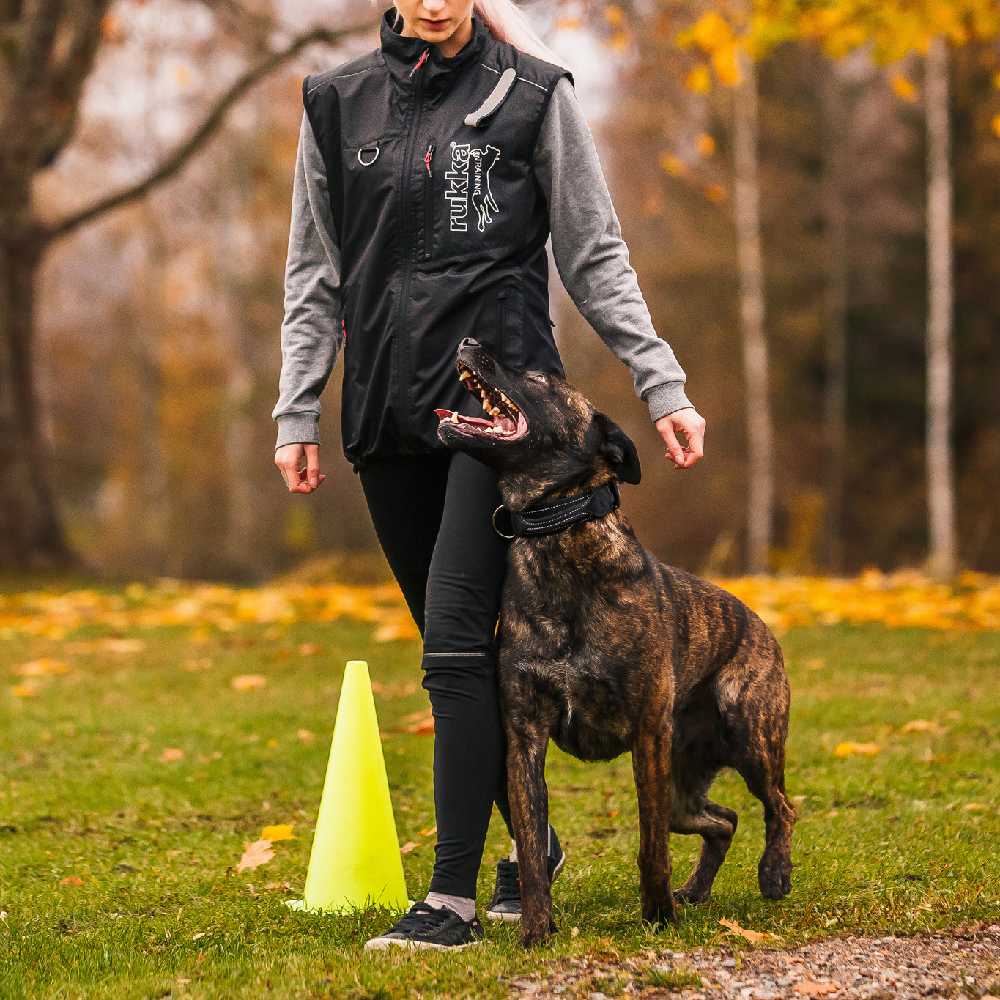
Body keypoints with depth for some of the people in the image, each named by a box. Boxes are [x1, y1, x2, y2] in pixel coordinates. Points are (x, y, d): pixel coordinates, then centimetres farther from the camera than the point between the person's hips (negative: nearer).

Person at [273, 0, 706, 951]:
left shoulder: (531, 93, 1)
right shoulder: (337, 103, 10)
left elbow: (595, 257, 4)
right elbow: (315, 275, 14)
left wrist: (662, 384, 1)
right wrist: (297, 412, 8)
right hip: (388, 410, 4)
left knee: (457, 637, -15)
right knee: (460, 648, 10)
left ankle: (453, 896, -15)